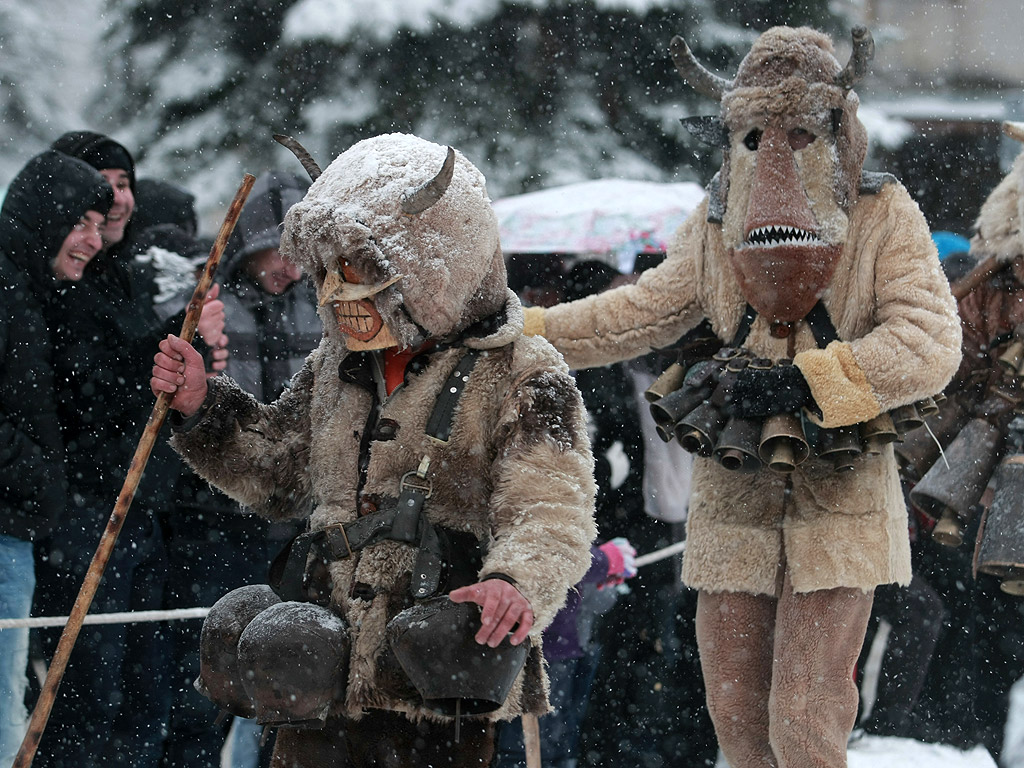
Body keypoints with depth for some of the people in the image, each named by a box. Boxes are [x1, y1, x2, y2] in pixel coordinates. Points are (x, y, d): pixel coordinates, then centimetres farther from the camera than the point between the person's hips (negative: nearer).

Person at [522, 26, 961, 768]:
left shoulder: (884, 218, -8)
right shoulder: (717, 226, 4)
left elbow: (928, 346, -19)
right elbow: (642, 312, 16)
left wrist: (794, 382, -25)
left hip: (837, 506, -4)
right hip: (735, 505, 4)